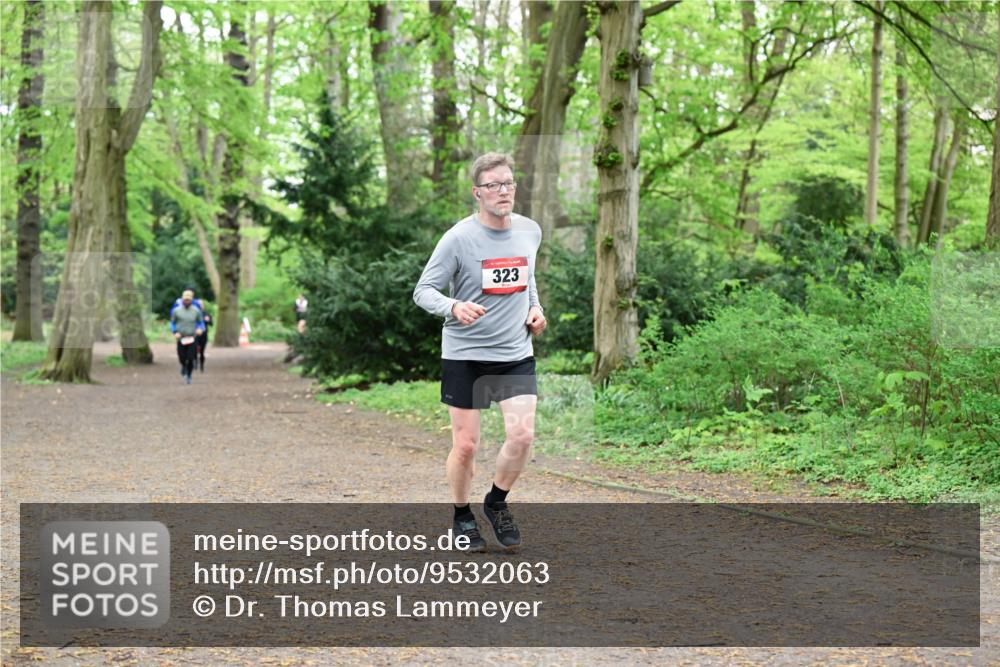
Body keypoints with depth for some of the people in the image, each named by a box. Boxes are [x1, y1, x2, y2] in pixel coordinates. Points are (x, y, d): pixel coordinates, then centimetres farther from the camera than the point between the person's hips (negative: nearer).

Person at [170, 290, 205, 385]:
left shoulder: (196, 311, 2)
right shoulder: (176, 311, 2)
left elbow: (201, 322, 11)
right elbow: (172, 323, 10)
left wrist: (200, 329, -10)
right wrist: (175, 332, -6)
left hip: (192, 338, 0)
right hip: (181, 339, 0)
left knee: (191, 358, -8)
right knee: (182, 358, 0)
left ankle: (188, 376, 10)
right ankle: (183, 366, 35)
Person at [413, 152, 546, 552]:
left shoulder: (530, 231, 4)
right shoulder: (458, 238, -13)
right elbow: (423, 291, -10)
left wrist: (535, 308, 6)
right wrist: (454, 308, -29)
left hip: (516, 353, 4)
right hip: (464, 355, -4)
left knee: (522, 435, -9)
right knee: (466, 444, 1)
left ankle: (497, 503, 18)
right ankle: (462, 516, 25)